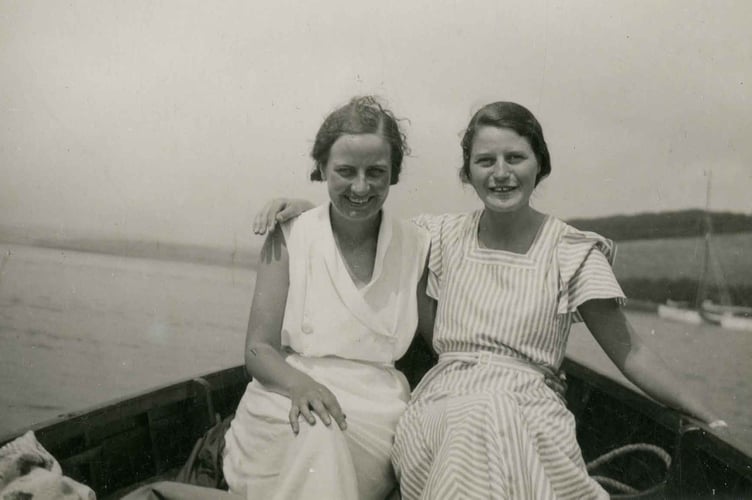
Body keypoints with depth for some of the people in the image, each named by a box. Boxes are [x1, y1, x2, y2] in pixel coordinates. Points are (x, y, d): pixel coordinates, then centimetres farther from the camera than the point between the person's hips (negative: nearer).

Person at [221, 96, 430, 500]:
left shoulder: (417, 246, 5)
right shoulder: (289, 238, 2)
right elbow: (258, 349, -1)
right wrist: (300, 383, -23)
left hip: (377, 414, 1)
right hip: (289, 401, 0)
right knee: (315, 430, -33)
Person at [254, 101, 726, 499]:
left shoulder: (574, 253, 3)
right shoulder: (443, 236, 10)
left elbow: (631, 354, 6)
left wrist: (715, 421, -1)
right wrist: (305, 209, 4)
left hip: (524, 414, -1)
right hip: (438, 411, 1)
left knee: (489, 418, -34)